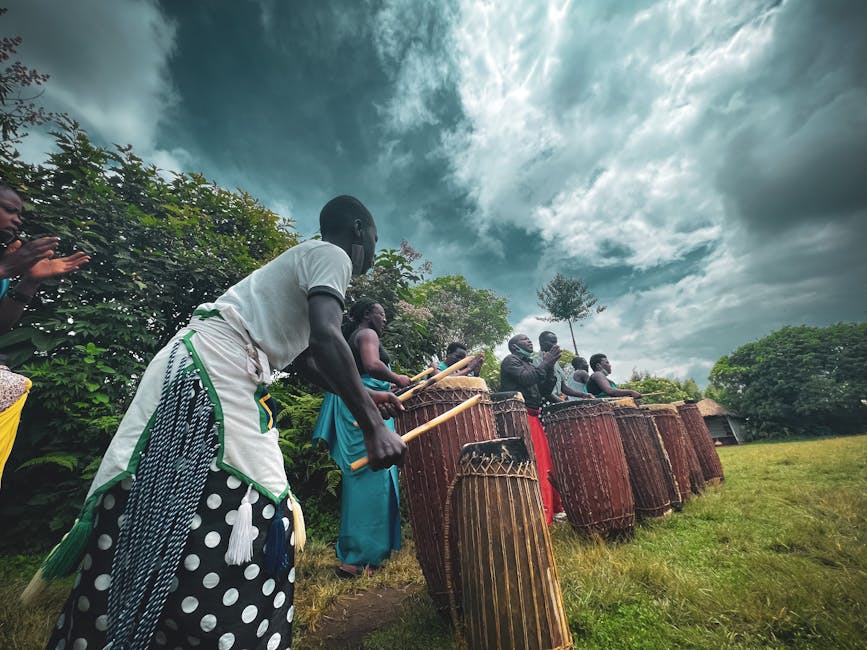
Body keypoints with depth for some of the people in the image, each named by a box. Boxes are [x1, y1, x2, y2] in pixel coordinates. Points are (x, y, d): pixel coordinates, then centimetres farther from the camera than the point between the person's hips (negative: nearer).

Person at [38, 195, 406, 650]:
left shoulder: (306, 261, 24)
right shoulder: (332, 255, -5)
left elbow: (305, 360, 27)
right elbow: (325, 340, -23)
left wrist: (363, 396, 27)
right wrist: (372, 427, -21)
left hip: (222, 379, 10)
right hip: (213, 368, -10)